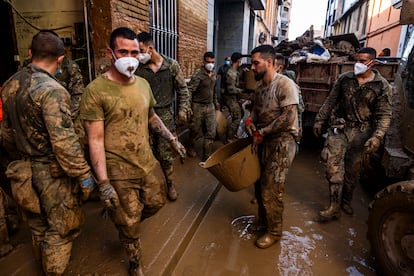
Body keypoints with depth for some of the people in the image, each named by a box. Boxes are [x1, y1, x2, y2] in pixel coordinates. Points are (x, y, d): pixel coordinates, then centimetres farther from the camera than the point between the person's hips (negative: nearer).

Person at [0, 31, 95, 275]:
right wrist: (84, 175, -18)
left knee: (38, 227, 25)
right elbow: (64, 141, -26)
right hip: (52, 172, -8)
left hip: (24, 170, 8)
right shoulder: (51, 89, -21)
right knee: (60, 230, 11)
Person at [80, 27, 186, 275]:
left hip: (148, 163, 6)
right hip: (119, 171, -5)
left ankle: (124, 222, 51)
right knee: (129, 225, 12)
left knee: (157, 203, 23)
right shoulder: (96, 91, -16)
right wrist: (103, 183, -18)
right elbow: (95, 140, -17)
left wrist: (172, 138, 13)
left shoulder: (143, 85, 3)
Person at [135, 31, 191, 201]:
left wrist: (183, 110, -2)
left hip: (165, 115, -1)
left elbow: (183, 89, 5)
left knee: (166, 155, 4)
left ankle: (170, 184, 26)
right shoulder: (138, 68, 0)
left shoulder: (171, 65, -1)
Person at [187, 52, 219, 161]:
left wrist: (216, 102, 25)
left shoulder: (213, 74, 8)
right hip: (198, 106, -6)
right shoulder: (198, 74, -14)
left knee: (211, 132, 3)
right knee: (195, 131, 9)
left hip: (210, 106, 6)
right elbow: (189, 91, -19)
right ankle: (190, 147, 38)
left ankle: (206, 157, 14)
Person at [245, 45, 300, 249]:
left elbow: (288, 117, -22)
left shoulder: (285, 84, -15)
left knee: (271, 190, 0)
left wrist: (261, 132, -18)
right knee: (260, 185, 15)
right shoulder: (260, 88, 10)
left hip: (281, 143, -8)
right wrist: (250, 121, -6)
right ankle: (262, 221, 37)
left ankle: (274, 232, 21)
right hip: (264, 141, 8)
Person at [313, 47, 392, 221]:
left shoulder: (382, 86, -2)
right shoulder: (344, 79, 4)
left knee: (353, 170, 10)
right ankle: (334, 207, 3)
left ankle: (346, 201, 33)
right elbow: (330, 101, 10)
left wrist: (377, 137, -15)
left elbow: (384, 115, -4)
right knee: (334, 166, -6)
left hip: (361, 133, -1)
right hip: (339, 128, 1)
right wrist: (320, 120, 8)